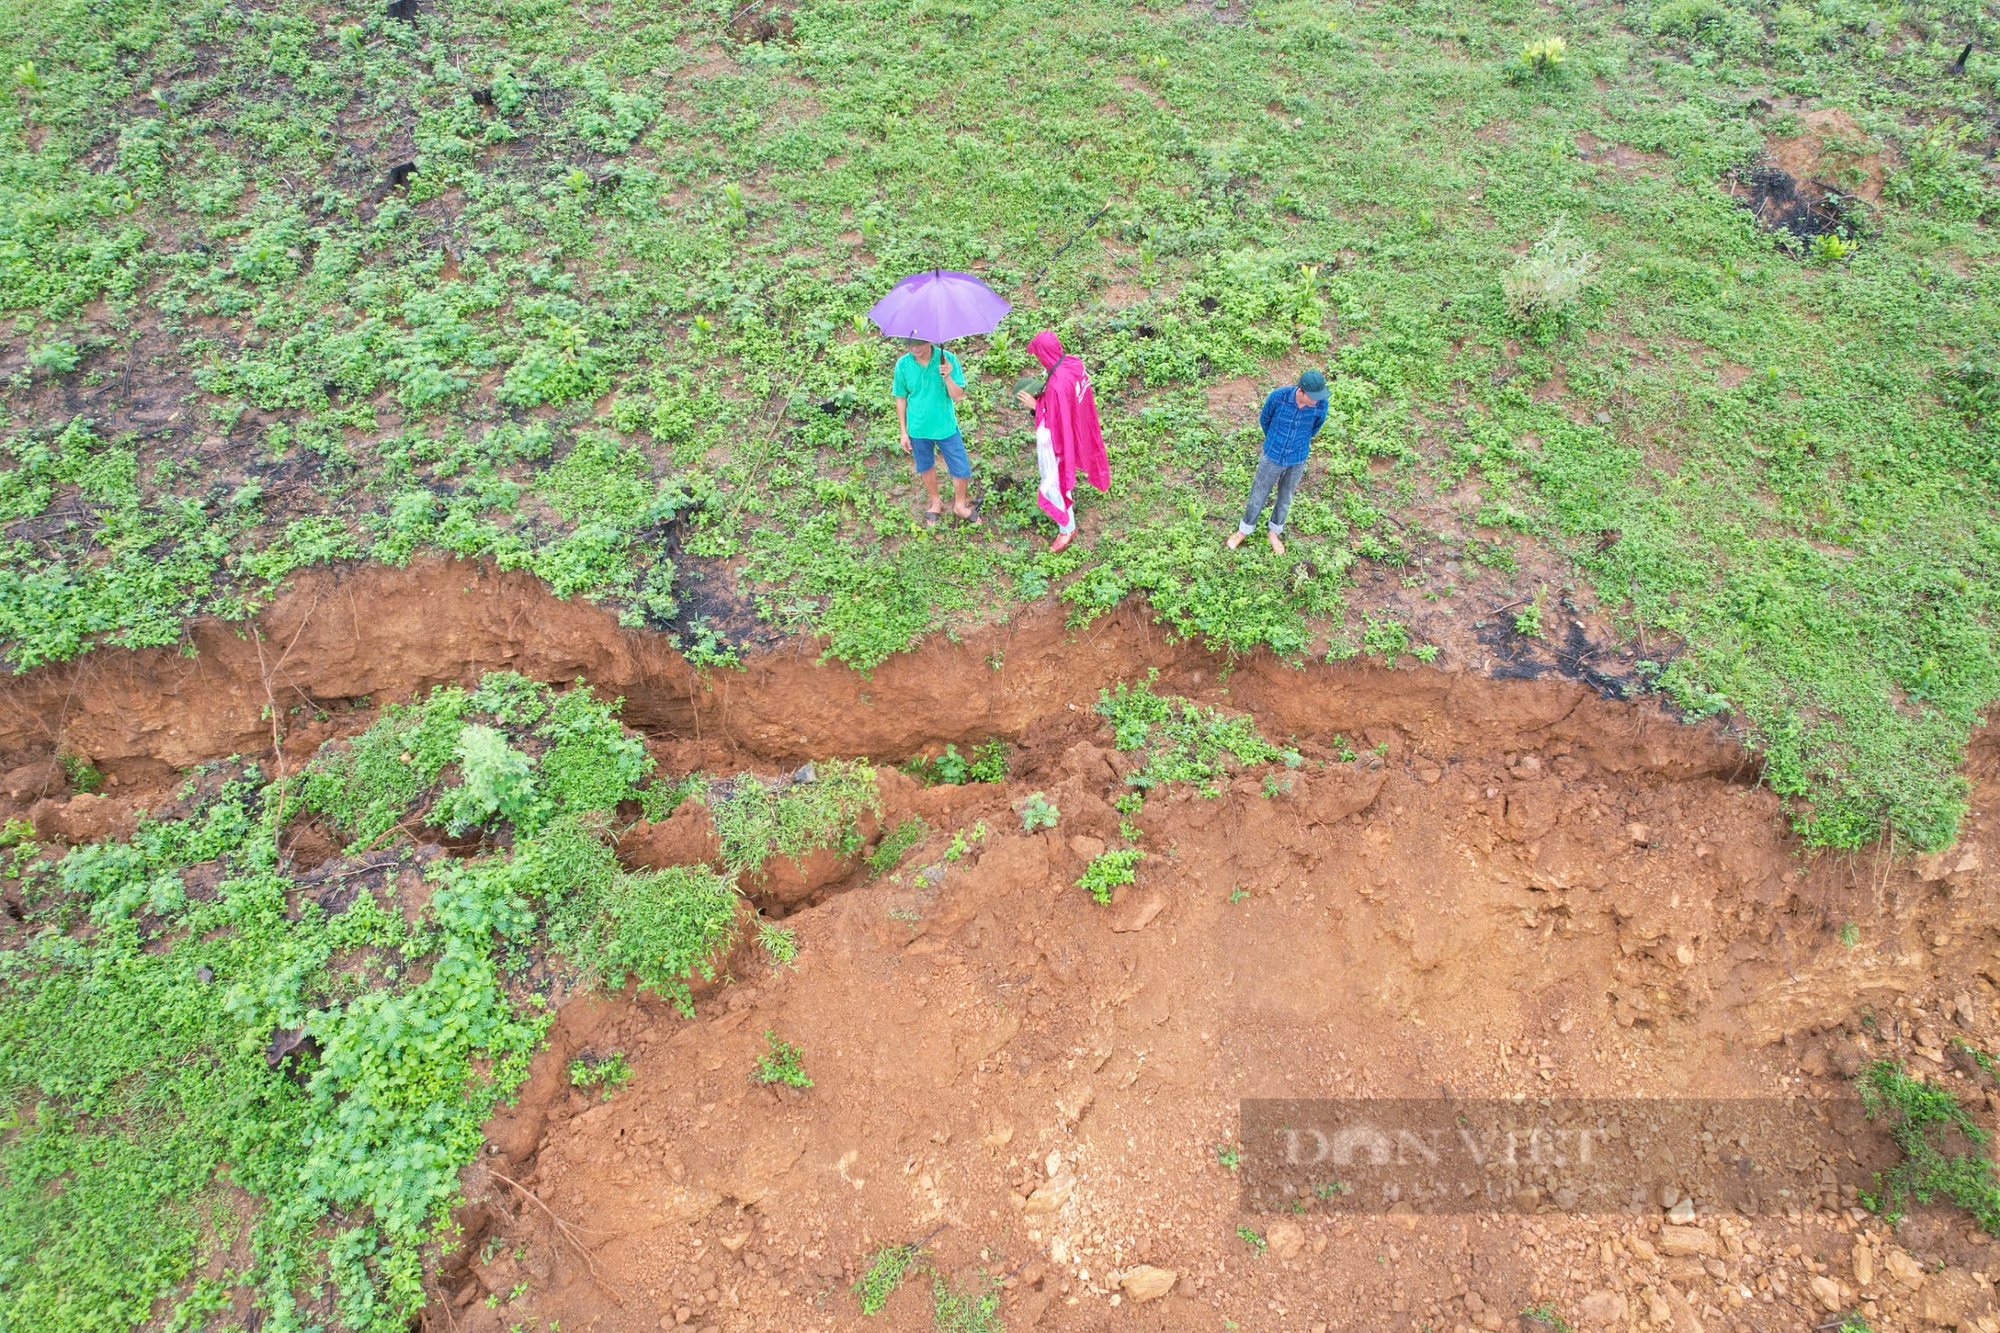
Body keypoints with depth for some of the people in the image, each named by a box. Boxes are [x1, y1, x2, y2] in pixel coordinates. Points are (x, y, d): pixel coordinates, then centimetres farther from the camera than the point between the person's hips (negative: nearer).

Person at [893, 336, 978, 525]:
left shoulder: (948, 360, -16)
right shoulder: (902, 364, -11)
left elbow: (957, 396, -16)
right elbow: (901, 399, 0)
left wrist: (947, 377, -35)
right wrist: (903, 432, 2)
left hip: (946, 427, -1)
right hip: (918, 429, 1)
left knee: (962, 470, 5)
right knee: (925, 468, 20)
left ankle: (959, 504, 34)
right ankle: (936, 502, 46)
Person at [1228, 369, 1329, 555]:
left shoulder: (1321, 404, -23)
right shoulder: (1278, 396, -28)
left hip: (1297, 460, 2)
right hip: (1273, 456, -2)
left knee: (1285, 498, 21)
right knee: (1259, 494, 17)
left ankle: (1274, 531, 45)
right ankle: (1245, 529, 40)